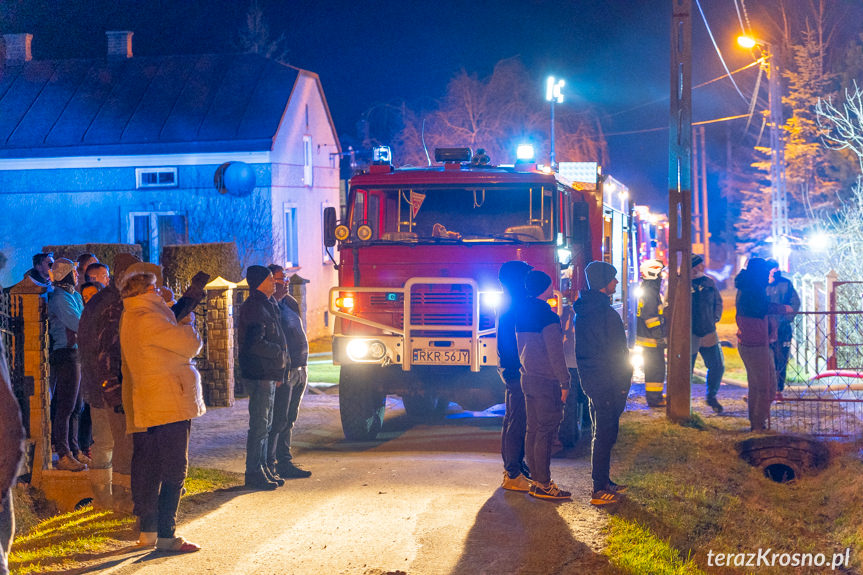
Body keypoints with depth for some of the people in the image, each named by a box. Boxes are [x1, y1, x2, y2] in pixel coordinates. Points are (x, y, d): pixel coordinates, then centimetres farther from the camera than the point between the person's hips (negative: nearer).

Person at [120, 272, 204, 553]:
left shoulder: (130, 319, 15)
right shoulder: (148, 319, -17)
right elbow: (191, 345, -13)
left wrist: (178, 321, 11)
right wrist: (187, 323, 4)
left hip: (145, 408, 10)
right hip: (170, 405, -10)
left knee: (148, 469, 13)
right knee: (174, 469, -6)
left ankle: (148, 530, 19)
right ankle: (166, 534, -6)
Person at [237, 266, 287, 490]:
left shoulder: (265, 305, 18)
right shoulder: (254, 307, -15)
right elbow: (255, 343, -24)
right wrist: (279, 352, -10)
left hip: (268, 374, 10)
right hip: (259, 375, -10)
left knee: (264, 425, 14)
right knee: (259, 426, -6)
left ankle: (262, 469, 21)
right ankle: (253, 474, -2)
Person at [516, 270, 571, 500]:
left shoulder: (521, 314, 11)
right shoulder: (548, 317, -15)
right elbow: (555, 353, -16)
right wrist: (564, 382, -11)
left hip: (528, 378, 9)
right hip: (546, 381, -9)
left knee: (533, 430, 11)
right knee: (545, 433, -5)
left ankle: (536, 481, 16)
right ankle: (543, 484, -4)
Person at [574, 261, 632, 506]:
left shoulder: (582, 311, 9)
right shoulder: (606, 314, -20)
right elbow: (616, 352, -18)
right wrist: (622, 383, -10)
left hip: (590, 379, 10)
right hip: (607, 382, -9)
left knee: (600, 432, 18)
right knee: (605, 434, -4)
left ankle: (603, 482, 27)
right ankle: (600, 490, -1)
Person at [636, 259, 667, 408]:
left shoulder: (652, 290, 15)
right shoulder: (650, 292, -19)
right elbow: (650, 317, -23)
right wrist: (660, 338, -21)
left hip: (651, 339, 11)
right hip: (652, 339, -11)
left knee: (654, 368, 18)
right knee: (656, 369, -6)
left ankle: (655, 395, 26)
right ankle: (654, 399, -1)